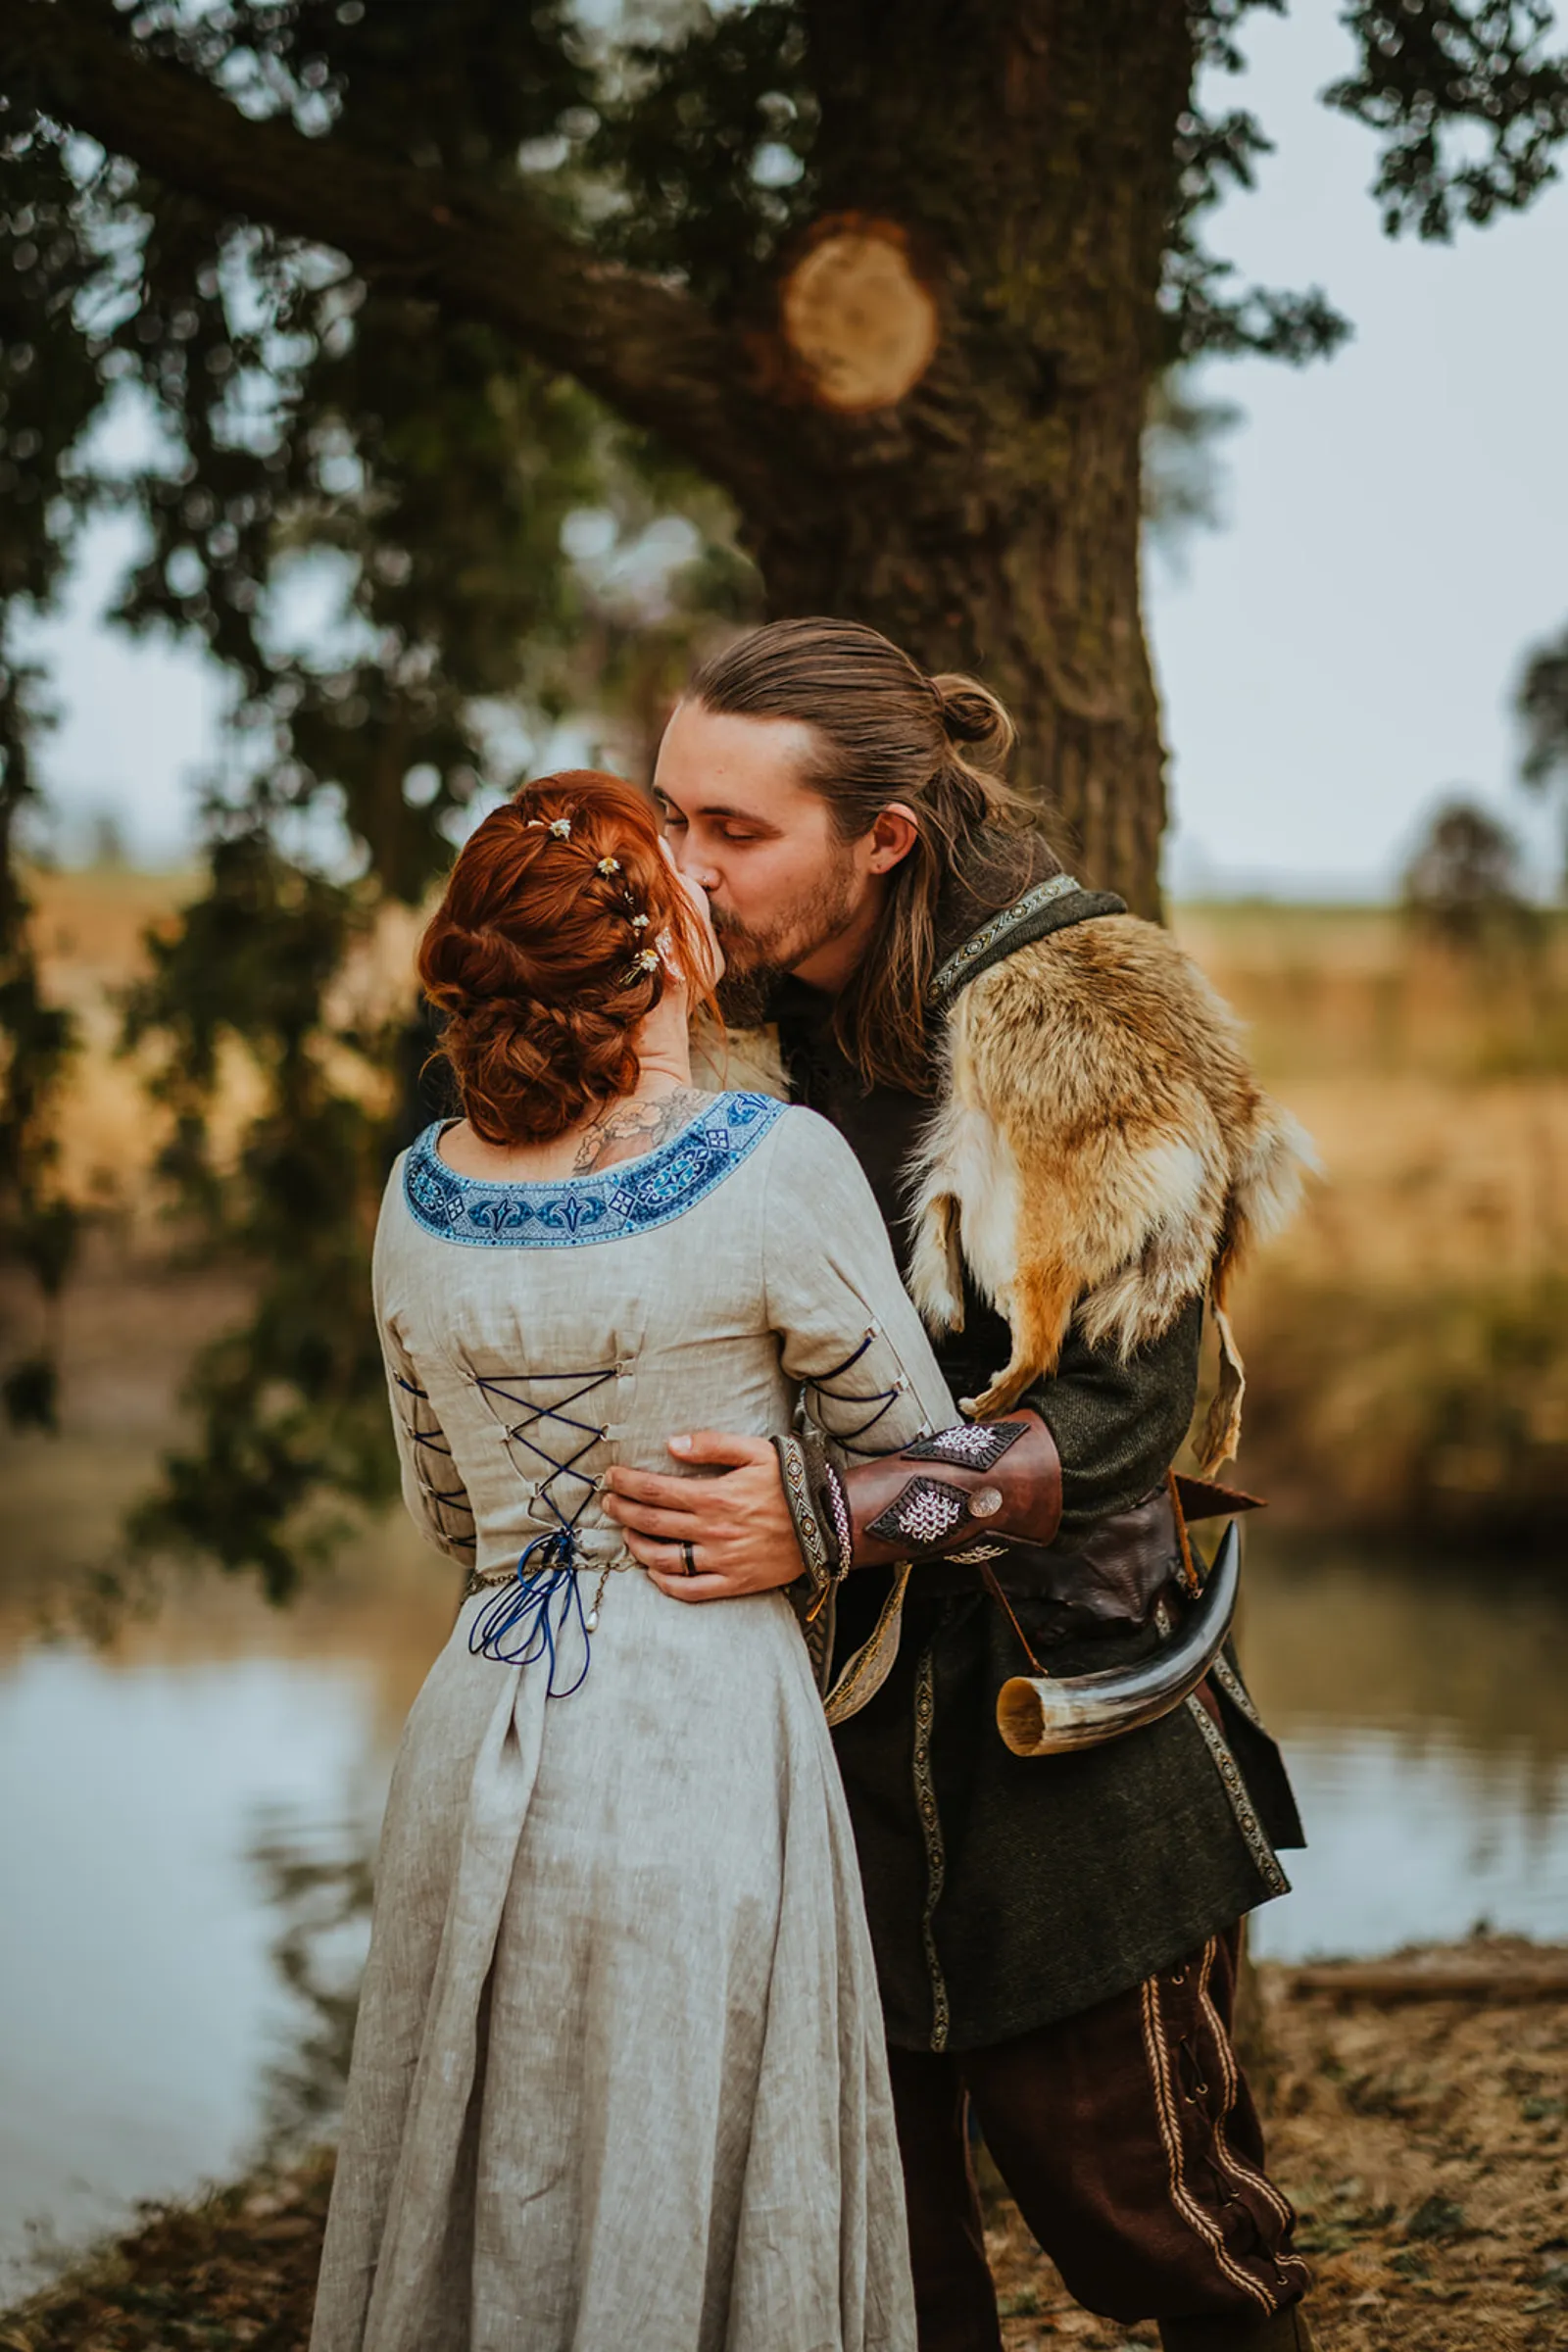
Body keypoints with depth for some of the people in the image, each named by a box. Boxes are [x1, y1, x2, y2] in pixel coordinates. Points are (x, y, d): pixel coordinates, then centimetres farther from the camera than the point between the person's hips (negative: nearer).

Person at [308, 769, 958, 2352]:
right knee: (690, 2221, 6)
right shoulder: (775, 1167, -13)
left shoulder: (423, 1195, 2)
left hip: (478, 1741, 5)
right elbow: (921, 1472, -2)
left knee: (484, 2219, 16)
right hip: (702, 1728, -5)